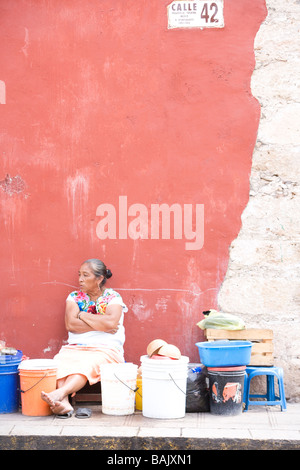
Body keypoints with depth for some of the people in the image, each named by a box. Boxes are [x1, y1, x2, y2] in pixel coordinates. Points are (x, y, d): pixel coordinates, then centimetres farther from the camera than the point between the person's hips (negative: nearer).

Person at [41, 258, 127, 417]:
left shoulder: (113, 297, 4)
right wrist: (100, 325, -8)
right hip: (75, 348, 3)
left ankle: (61, 393, -57)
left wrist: (82, 315, -4)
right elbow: (70, 325, -3)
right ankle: (63, 403, -51)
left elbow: (111, 322, -16)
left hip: (105, 349, -3)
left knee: (87, 364, -37)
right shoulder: (74, 297, 13)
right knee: (60, 361, -31)